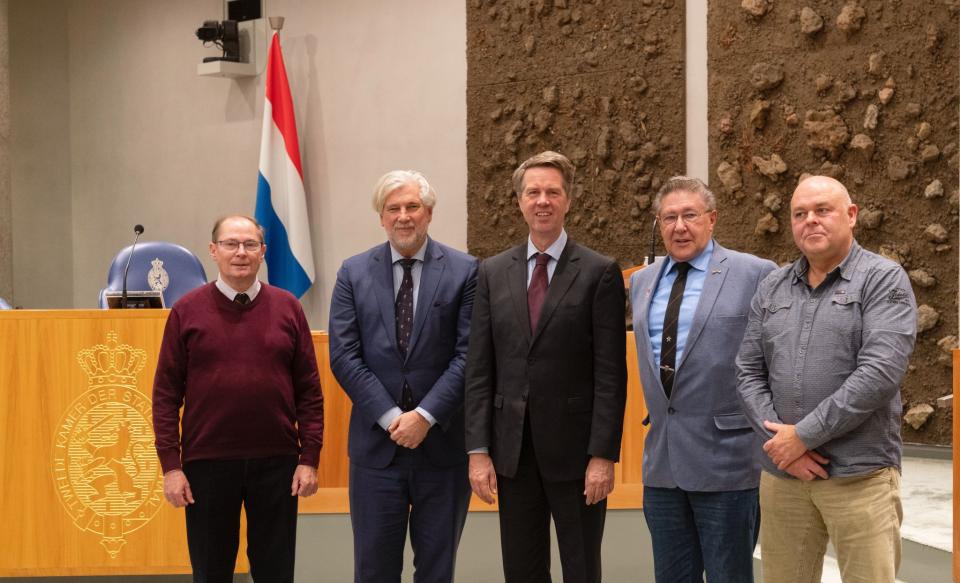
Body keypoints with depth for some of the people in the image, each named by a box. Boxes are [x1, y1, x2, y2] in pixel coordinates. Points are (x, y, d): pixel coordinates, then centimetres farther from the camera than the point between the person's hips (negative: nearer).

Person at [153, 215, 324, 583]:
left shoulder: (287, 308, 4)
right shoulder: (187, 311, 0)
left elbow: (309, 390, 3)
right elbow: (166, 394, -1)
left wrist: (310, 458, -2)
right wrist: (170, 465, -6)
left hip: (277, 462, 1)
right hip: (207, 463, -1)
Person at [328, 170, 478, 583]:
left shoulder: (463, 271, 0)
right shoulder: (354, 273, 5)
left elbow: (469, 354, -6)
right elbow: (343, 355, -2)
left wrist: (426, 416, -14)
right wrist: (390, 417, -11)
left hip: (443, 443, -1)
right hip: (376, 443, 1)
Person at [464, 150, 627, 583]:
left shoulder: (600, 272, -4)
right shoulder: (493, 273, 7)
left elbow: (611, 373, -7)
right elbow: (479, 369, 5)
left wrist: (603, 455, -11)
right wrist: (478, 450, -1)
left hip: (575, 449, -3)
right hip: (512, 450, 3)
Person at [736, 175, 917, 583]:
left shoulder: (883, 280, -3)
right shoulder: (771, 289, 12)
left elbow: (880, 373, -15)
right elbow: (748, 373, 9)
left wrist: (804, 434, -14)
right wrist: (780, 441, -7)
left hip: (859, 474, -4)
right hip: (781, 474, 4)